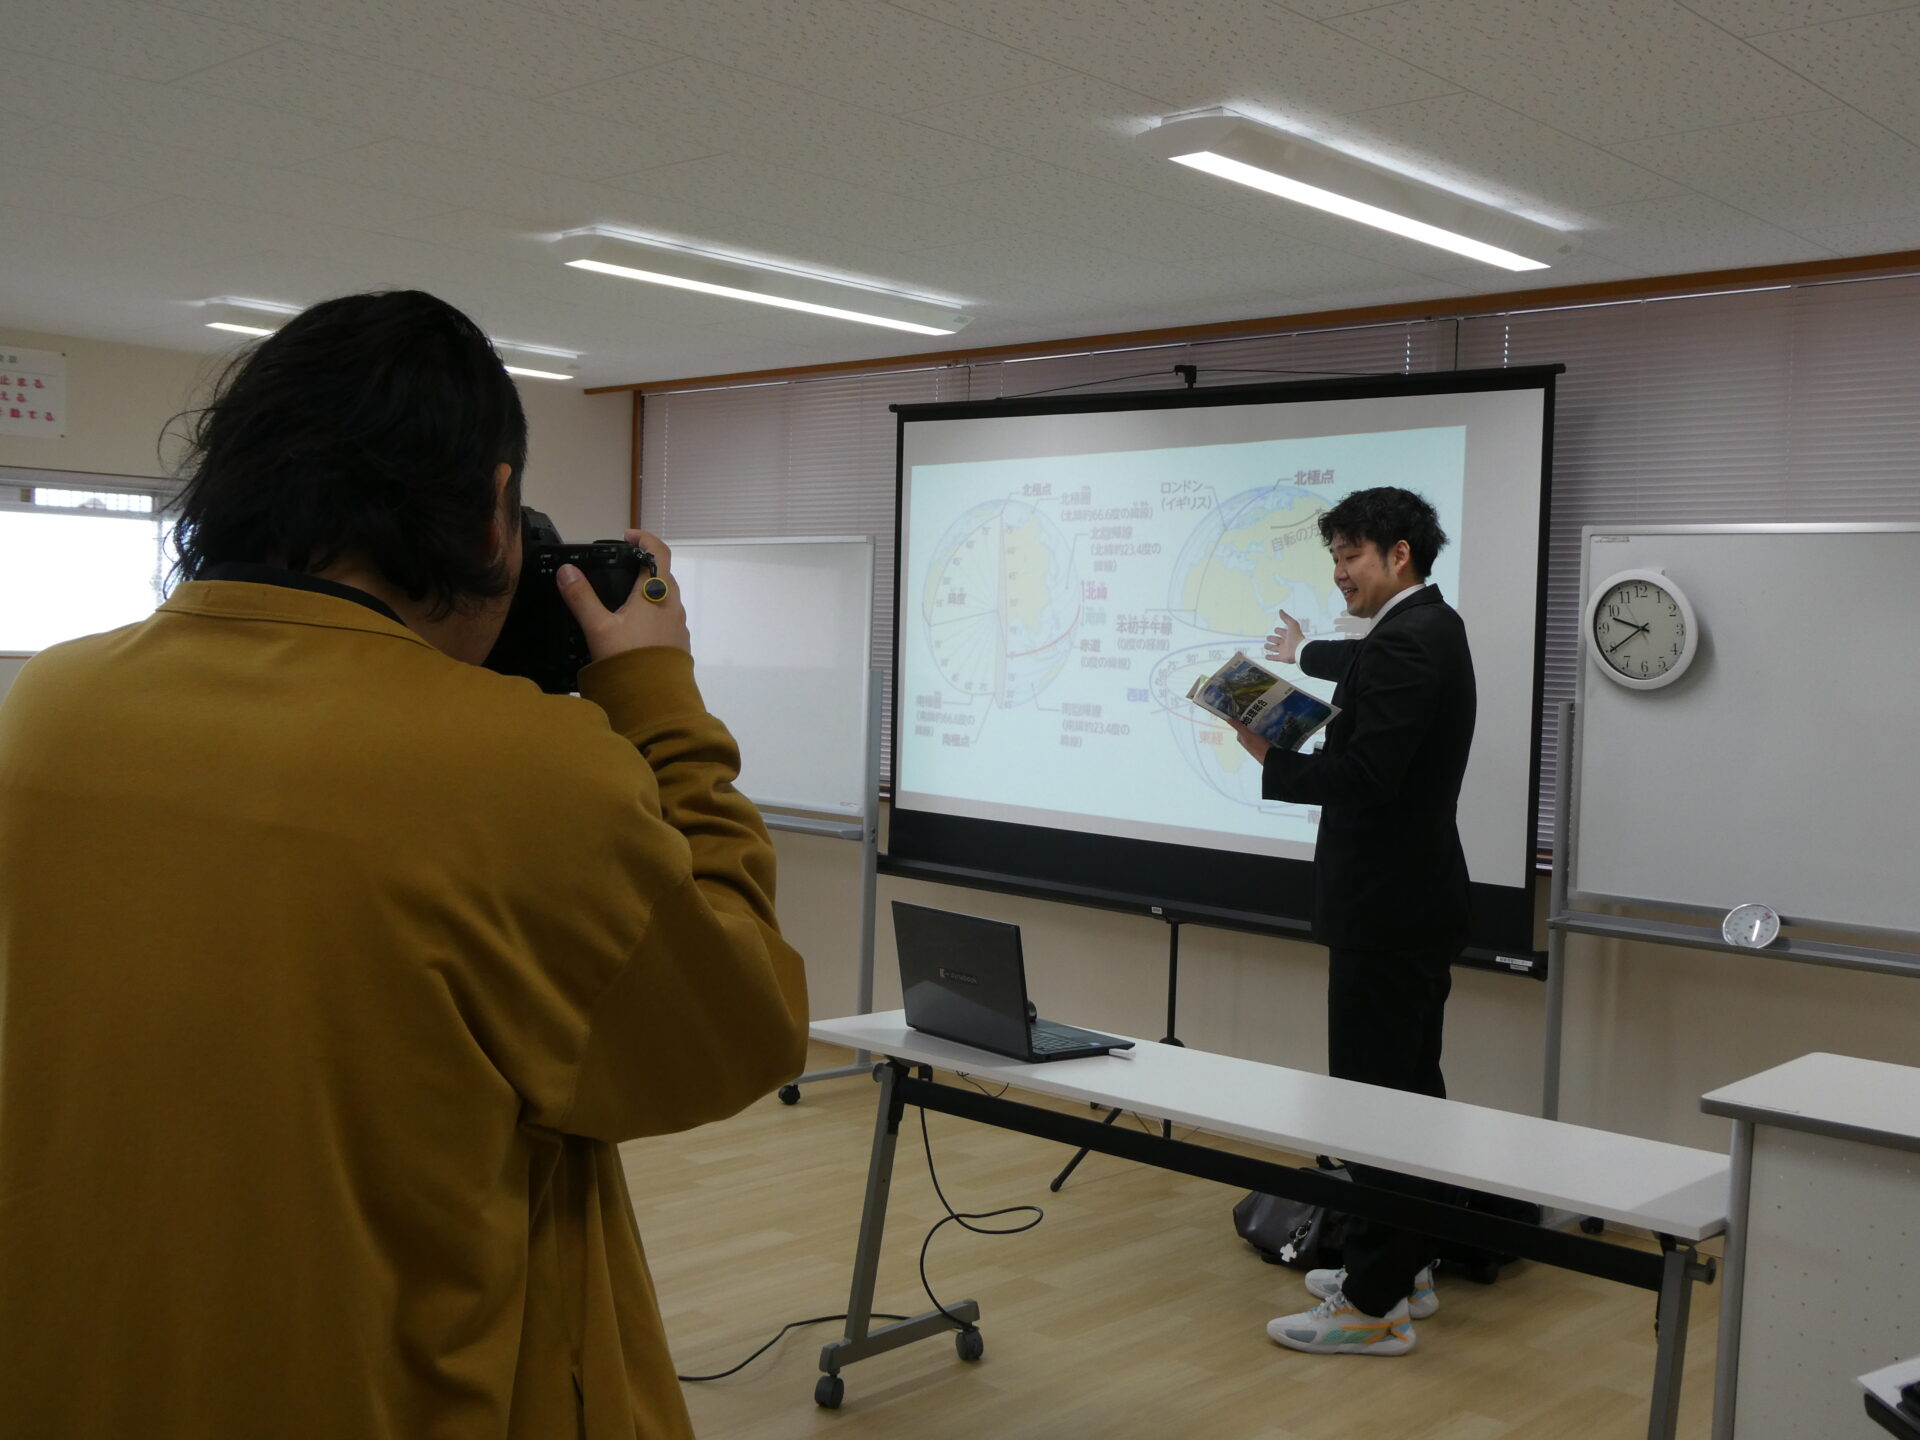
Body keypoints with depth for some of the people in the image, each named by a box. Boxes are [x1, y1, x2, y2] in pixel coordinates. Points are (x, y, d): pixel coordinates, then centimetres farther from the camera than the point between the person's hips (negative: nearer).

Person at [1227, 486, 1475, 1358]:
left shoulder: (1405, 644, -18)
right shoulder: (1429, 629, 14)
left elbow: (1367, 777, -26)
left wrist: (1272, 759, -14)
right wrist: (1307, 655, 54)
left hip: (1387, 910, -11)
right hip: (1414, 900, 11)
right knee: (1408, 1089, 16)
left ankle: (1374, 1306, 1)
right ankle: (1403, 1268, 28)